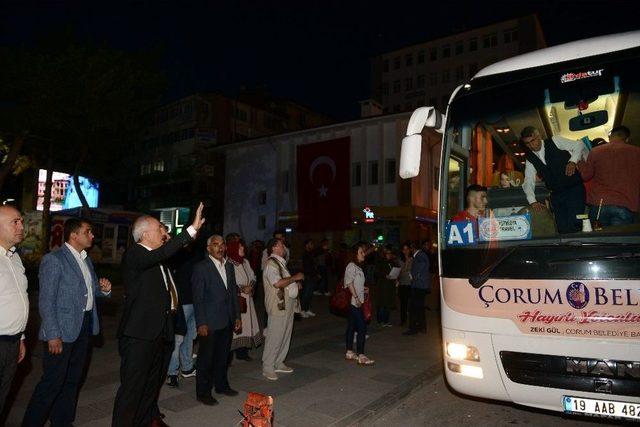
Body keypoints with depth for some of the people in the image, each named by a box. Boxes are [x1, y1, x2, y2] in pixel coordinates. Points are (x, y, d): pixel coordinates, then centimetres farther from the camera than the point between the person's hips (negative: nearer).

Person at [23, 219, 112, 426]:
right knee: (52, 382, -2)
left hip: (84, 326, 8)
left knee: (72, 379, 15)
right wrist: (53, 335, -18)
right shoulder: (53, 259, -12)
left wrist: (104, 289, -3)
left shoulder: (86, 260, 12)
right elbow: (46, 300, -14)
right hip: (62, 330, -8)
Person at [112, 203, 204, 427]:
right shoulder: (134, 253, -15)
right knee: (133, 385, -2)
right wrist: (192, 229, -37)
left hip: (159, 330, 9)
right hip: (139, 332, -9)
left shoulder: (157, 258, 13)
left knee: (154, 380, 23)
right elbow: (160, 254, -35)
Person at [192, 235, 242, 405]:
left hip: (227, 321, 6)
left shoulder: (229, 267, 10)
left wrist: (237, 316, 12)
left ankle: (221, 385, 34)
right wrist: (201, 323, -15)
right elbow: (198, 298, -12)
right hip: (210, 323, -6)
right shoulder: (201, 267, -10)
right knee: (206, 358, 6)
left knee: (223, 356, 18)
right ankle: (203, 392, 20)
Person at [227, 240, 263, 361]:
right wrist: (242, 289, -15)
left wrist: (250, 286, -4)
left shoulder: (245, 262, 9)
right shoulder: (228, 264, -14)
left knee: (247, 323, 9)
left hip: (247, 298, 7)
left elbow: (253, 276, 14)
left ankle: (242, 352, 22)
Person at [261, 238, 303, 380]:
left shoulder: (280, 262, 17)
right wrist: (295, 277, -17)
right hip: (278, 306, -10)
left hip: (287, 305, 10)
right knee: (275, 337, -3)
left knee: (285, 336, 15)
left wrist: (295, 284, 10)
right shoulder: (271, 263, -14)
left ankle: (279, 363, 26)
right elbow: (277, 283, -27)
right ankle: (267, 367, 9)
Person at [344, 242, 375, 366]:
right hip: (354, 301, -9)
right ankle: (361, 356, -5)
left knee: (352, 326, 13)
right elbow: (349, 283, -20)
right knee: (362, 327, -9)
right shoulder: (351, 266, -13)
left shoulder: (358, 267, 16)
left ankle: (349, 352, 21)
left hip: (357, 302, 9)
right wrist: (356, 297, -21)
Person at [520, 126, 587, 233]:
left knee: (574, 225, -16)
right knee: (562, 229, 0)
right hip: (556, 195, 4)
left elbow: (579, 146, 4)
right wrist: (532, 201, -11)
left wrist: (572, 161, -14)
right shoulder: (530, 159, 7)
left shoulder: (555, 142, 1)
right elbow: (528, 182, 3)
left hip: (574, 188, -3)